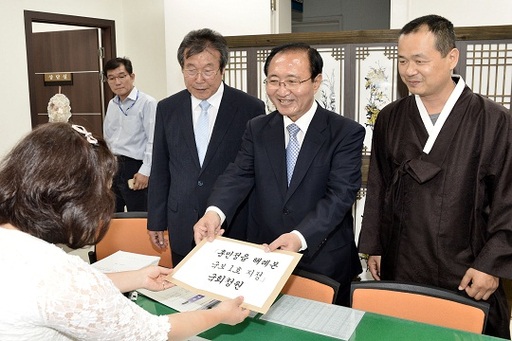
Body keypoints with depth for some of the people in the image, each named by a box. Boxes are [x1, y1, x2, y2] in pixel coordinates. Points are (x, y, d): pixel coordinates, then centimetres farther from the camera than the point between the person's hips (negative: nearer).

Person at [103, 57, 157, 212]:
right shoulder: (112, 104, 13)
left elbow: (153, 141, -16)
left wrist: (144, 172, -18)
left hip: (134, 167, -7)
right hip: (112, 166, 7)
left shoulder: (147, 103, -12)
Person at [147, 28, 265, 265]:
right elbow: (160, 170, 9)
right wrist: (156, 221, 9)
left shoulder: (251, 109, -6)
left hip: (235, 229, -2)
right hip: (182, 230, 3)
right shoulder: (167, 109, 4)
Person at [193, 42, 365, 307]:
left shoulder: (346, 133, -9)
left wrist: (300, 236, -33)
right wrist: (215, 212, -29)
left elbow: (340, 194, -18)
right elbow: (239, 175, -8)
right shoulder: (256, 129, 3)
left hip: (324, 263, -2)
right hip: (263, 259, 3)